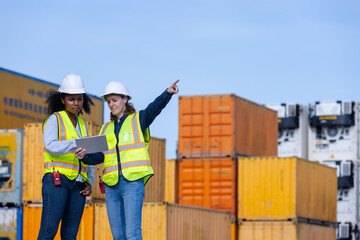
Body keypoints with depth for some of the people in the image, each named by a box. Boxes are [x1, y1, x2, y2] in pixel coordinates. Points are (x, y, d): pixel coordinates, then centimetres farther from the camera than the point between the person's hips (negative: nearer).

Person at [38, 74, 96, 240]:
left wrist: (90, 183, 8)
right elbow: (50, 146, -16)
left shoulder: (82, 124, 21)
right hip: (56, 180, -6)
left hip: (77, 183, 6)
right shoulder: (54, 119, 2)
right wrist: (74, 145, -34)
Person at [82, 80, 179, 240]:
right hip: (111, 185, 5)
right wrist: (85, 156, -10)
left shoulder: (138, 119, 7)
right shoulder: (106, 129, 20)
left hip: (133, 182, -5)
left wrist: (168, 93, -32)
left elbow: (156, 106, -12)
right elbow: (99, 157, 12)